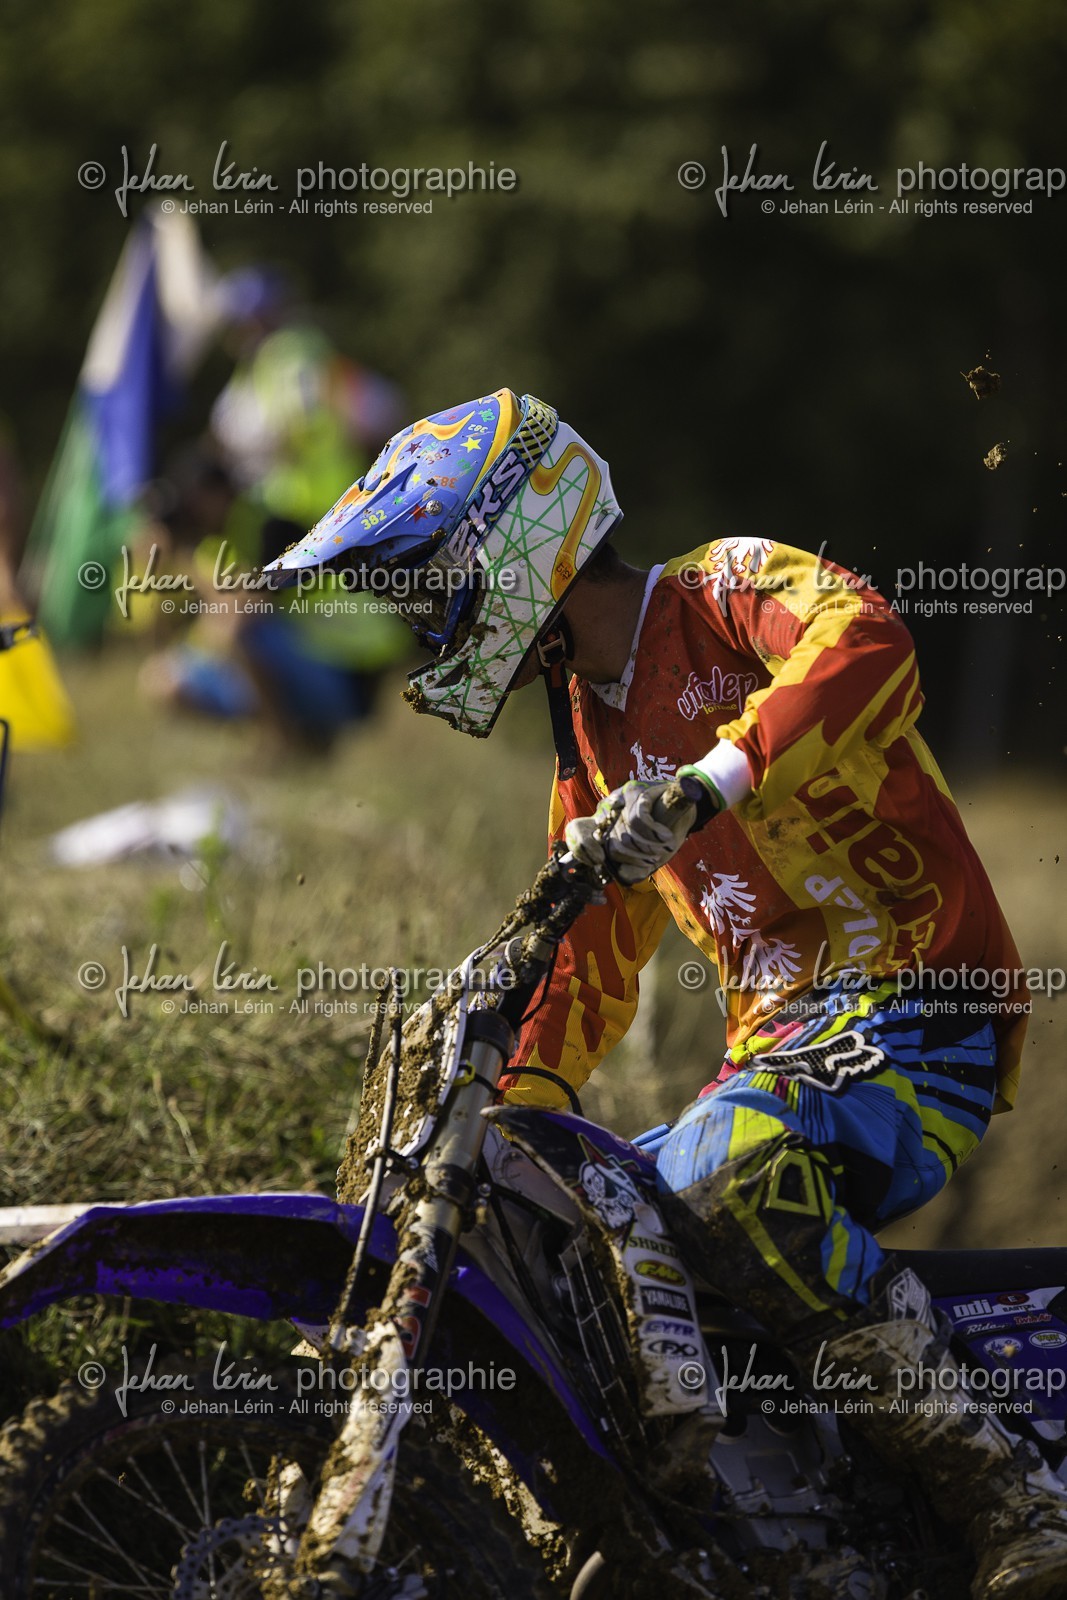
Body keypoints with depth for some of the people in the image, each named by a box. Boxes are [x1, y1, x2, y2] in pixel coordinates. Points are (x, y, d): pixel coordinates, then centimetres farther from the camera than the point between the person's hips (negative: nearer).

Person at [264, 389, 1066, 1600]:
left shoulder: (729, 589, -7)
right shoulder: (587, 727, 20)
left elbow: (866, 645, -31)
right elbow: (596, 957, 27)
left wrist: (708, 781, -42)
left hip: (918, 1009, -9)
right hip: (776, 1042, 9)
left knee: (724, 1170, -35)